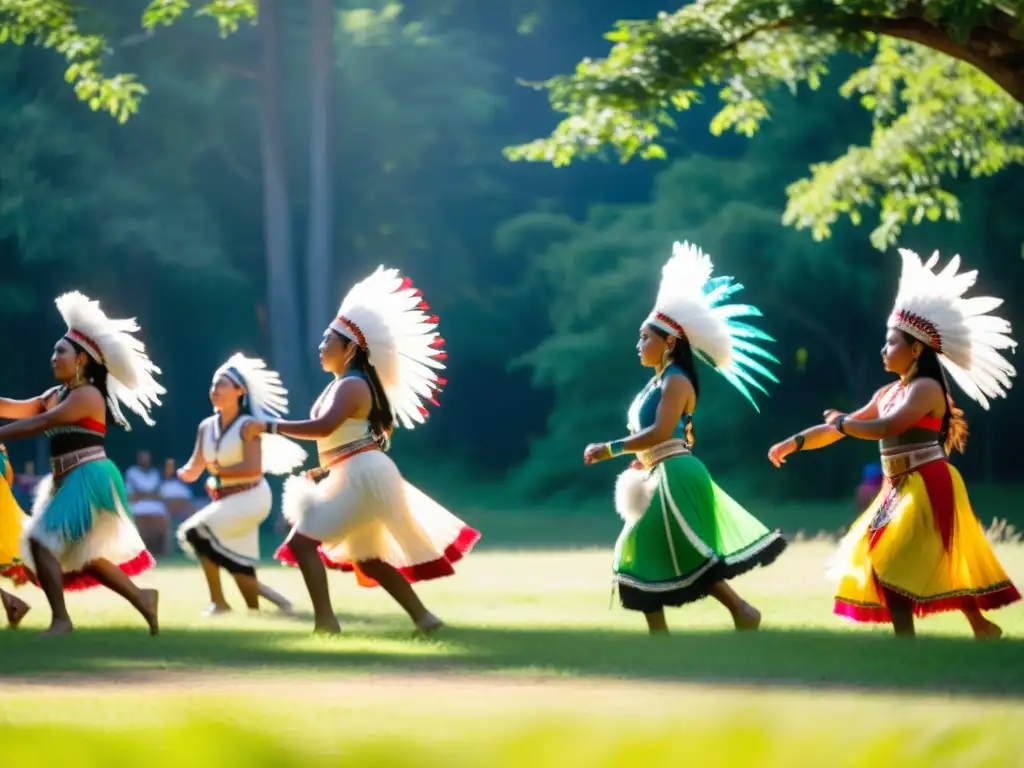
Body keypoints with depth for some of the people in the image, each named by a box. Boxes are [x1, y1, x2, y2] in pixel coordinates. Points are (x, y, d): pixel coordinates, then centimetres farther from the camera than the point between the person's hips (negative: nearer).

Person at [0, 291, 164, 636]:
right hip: (71, 482, 10)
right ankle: (141, 597, 21)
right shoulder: (56, 395, 16)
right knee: (83, 554, 13)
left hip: (89, 479, -10)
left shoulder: (87, 395, -11)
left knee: (41, 540, -17)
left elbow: (42, 423, -20)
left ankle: (60, 618, -18)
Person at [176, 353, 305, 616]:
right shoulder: (206, 427, 6)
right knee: (240, 568, 6)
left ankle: (218, 601, -10)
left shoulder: (247, 426, -13)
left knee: (197, 533, -19)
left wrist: (218, 470, -17)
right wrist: (184, 472, -13)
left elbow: (253, 468, -24)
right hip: (226, 501, 7)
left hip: (250, 498, -7)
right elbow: (194, 471, 7)